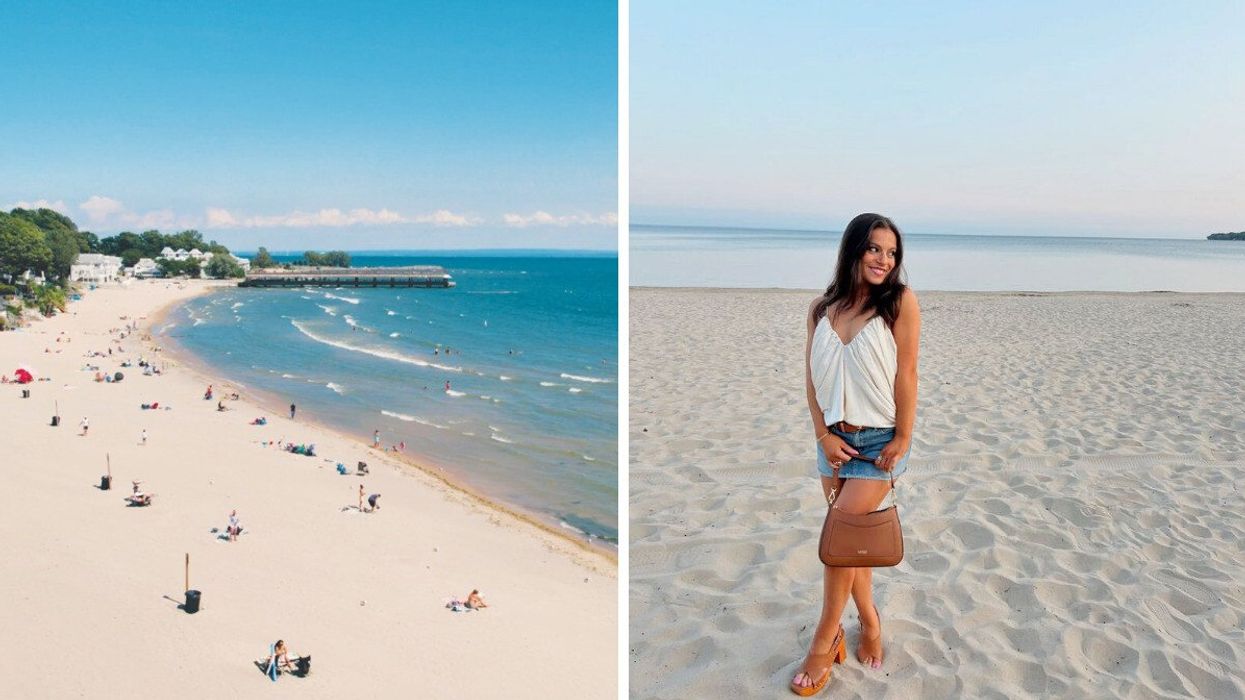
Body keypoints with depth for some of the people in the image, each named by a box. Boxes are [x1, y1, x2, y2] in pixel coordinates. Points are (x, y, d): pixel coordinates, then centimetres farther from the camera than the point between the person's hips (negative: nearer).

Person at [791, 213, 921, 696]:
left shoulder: (899, 301, -9)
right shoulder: (822, 309, 1)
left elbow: (905, 373, -11)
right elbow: (812, 376, 1)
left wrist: (903, 439, -11)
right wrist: (824, 434, -6)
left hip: (880, 439, -4)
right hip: (835, 437, 4)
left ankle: (825, 641, 9)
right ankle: (869, 623, 31)